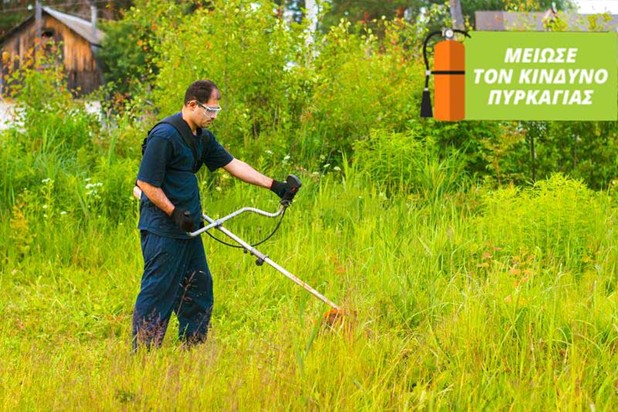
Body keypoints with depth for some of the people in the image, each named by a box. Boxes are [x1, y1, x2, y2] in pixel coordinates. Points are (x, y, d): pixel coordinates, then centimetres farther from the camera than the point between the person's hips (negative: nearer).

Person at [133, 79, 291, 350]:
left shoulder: (202, 137, 12)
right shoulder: (164, 136, -17)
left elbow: (232, 164, 17)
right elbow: (146, 183, -18)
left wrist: (273, 185, 12)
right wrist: (174, 213, -20)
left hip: (188, 229, 10)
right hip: (163, 231, -10)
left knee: (199, 288, 14)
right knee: (158, 292, -8)